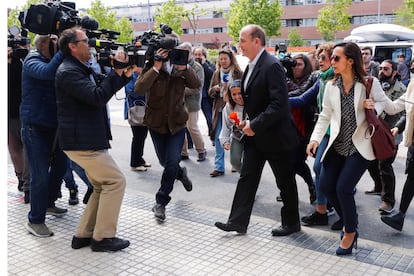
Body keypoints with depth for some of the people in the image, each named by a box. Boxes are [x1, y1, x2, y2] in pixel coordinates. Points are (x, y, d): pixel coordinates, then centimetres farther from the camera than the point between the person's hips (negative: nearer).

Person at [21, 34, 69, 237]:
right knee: (40, 174, -5)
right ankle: (35, 220, 8)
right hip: (35, 127, -7)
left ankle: (48, 203, 38)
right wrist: (63, 52, -27)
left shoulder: (54, 60, 11)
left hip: (53, 125, 8)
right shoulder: (32, 61, -10)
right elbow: (47, 72, -32)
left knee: (60, 165, 17)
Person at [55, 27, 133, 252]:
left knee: (103, 186, 15)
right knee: (115, 181, -6)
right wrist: (116, 71, -20)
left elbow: (103, 88, 20)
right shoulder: (69, 71, -16)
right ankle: (102, 237, 2)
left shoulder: (83, 69, 16)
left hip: (88, 139, 10)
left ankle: (83, 235, 20)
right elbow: (97, 97, -25)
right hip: (82, 142, -10)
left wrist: (125, 75, 5)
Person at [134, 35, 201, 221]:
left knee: (172, 162, -9)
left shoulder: (180, 69, -3)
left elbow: (196, 84, -19)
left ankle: (160, 202, 6)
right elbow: (139, 89, -27)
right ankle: (181, 173, 47)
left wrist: (184, 68, -33)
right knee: (165, 162, 13)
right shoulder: (152, 67, -10)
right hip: (156, 122, 0)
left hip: (177, 122, 0)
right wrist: (156, 68, -34)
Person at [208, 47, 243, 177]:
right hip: (220, 109, 3)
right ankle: (219, 167, 7)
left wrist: (230, 88, -17)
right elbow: (210, 92, 13)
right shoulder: (216, 74, 11)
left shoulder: (238, 73, -2)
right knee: (218, 138, 1)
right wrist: (215, 89, -9)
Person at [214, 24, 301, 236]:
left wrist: (255, 125, -23)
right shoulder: (252, 66, 9)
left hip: (274, 135, -8)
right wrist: (247, 120, 5)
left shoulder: (272, 66, -20)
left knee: (285, 181, 8)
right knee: (247, 177, 8)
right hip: (255, 134, 9)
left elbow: (279, 104, -26)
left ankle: (291, 222, 25)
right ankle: (238, 221, 16)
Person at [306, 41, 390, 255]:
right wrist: (315, 138, -5)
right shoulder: (331, 86, 3)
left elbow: (383, 102, 5)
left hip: (360, 145, -5)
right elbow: (325, 116, 7)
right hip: (338, 144, 5)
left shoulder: (369, 83, -9)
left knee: (343, 188, -12)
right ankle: (349, 221, 29)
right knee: (325, 185, 1)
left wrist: (373, 108, -18)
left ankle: (350, 232, 15)